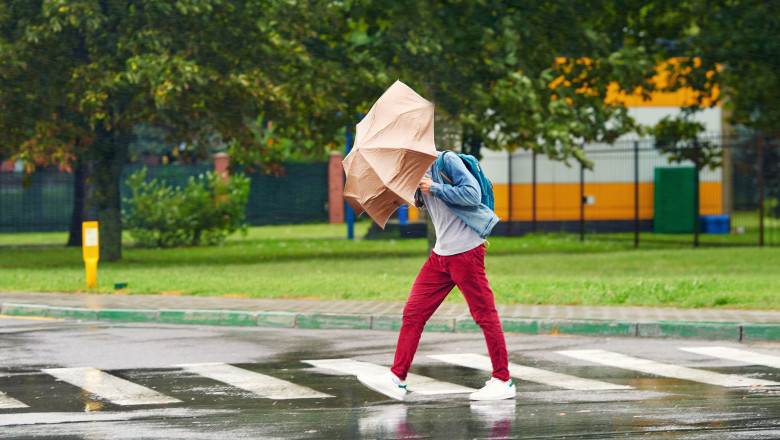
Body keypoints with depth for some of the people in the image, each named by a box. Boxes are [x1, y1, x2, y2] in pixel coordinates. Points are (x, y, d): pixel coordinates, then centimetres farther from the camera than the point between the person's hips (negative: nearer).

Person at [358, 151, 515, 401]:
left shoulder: (447, 161, -9)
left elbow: (472, 194, -20)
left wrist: (435, 188, -16)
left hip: (466, 251, -9)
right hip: (440, 255, 9)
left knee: (484, 315, -2)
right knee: (413, 312, 3)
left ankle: (503, 380, 5)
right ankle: (397, 378, 3)